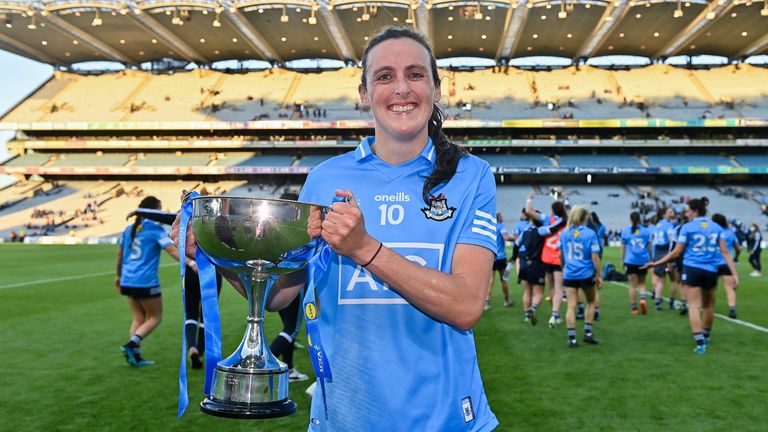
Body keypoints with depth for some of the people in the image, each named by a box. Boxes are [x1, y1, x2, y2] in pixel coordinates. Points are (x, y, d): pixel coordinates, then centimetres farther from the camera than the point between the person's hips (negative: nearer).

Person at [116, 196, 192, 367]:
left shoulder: (129, 229, 12)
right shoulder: (155, 229, -7)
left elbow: (119, 255, 19)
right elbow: (172, 250, -19)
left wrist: (119, 276, 30)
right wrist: (191, 263, -27)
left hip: (128, 281, 7)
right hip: (146, 282, -7)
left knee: (138, 318, 15)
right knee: (155, 317, 7)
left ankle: (135, 355, 9)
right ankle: (131, 344, -9)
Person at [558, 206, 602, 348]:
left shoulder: (564, 233, 2)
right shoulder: (590, 233, -9)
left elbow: (561, 255, 9)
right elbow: (595, 257, -11)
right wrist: (598, 275, -4)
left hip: (569, 274, 2)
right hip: (586, 274, -2)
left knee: (571, 306, 2)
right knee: (591, 302, 20)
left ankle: (571, 338, 0)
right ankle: (588, 333, 20)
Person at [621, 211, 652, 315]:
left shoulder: (625, 231, 2)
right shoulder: (646, 231, 4)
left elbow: (623, 247, 2)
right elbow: (649, 247, 7)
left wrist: (622, 260, 9)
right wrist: (651, 259, 18)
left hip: (631, 261, -1)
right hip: (643, 260, 1)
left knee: (633, 285, 3)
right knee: (642, 283, 17)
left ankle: (634, 308, 5)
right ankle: (642, 298, -9)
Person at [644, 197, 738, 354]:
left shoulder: (687, 227, -5)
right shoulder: (717, 227, 6)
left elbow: (676, 253, -4)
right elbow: (725, 252, 1)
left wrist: (656, 263, 3)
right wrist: (734, 273, 3)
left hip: (692, 270, -4)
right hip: (711, 271, 4)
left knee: (694, 306, -3)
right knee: (708, 306, 20)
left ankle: (700, 342, -12)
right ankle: (706, 337, 37)